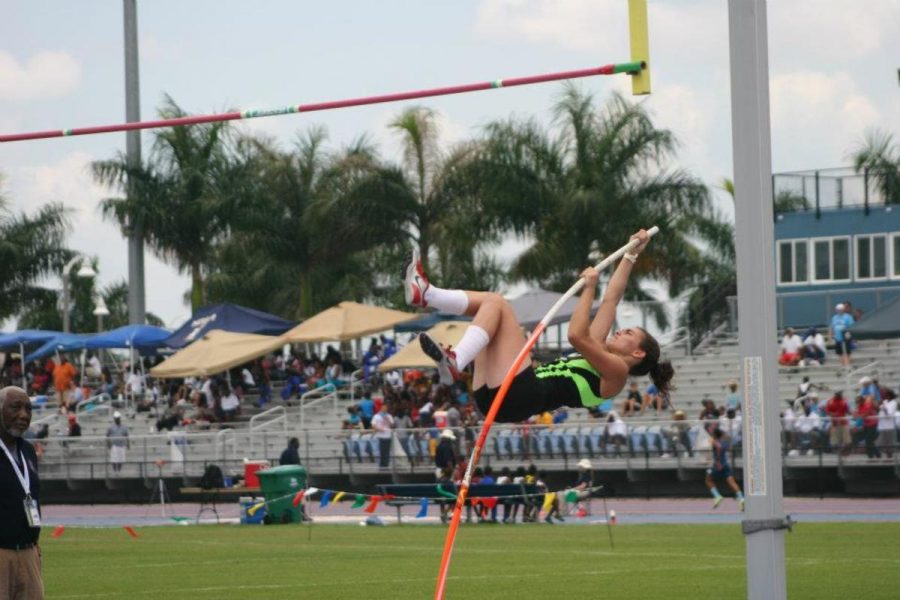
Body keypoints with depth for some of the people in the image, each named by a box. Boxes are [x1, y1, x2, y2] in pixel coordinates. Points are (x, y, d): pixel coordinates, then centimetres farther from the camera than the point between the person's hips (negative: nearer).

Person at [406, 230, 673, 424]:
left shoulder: (616, 372, 6)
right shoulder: (598, 358, 30)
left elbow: (577, 335, -11)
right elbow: (610, 300, 34)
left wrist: (589, 288, -4)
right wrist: (631, 255, 36)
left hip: (521, 393, -9)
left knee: (496, 303, -16)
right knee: (490, 301, 11)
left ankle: (454, 363, -35)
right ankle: (426, 294, -13)